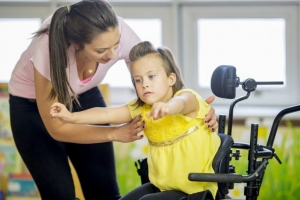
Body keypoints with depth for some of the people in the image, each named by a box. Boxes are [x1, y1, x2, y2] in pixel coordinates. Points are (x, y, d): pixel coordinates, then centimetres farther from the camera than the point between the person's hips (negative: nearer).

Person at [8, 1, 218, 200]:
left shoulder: (119, 33, -31)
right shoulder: (48, 49, -40)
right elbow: (57, 128, -27)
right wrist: (116, 133, -34)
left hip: (84, 96, 3)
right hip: (32, 105, -3)